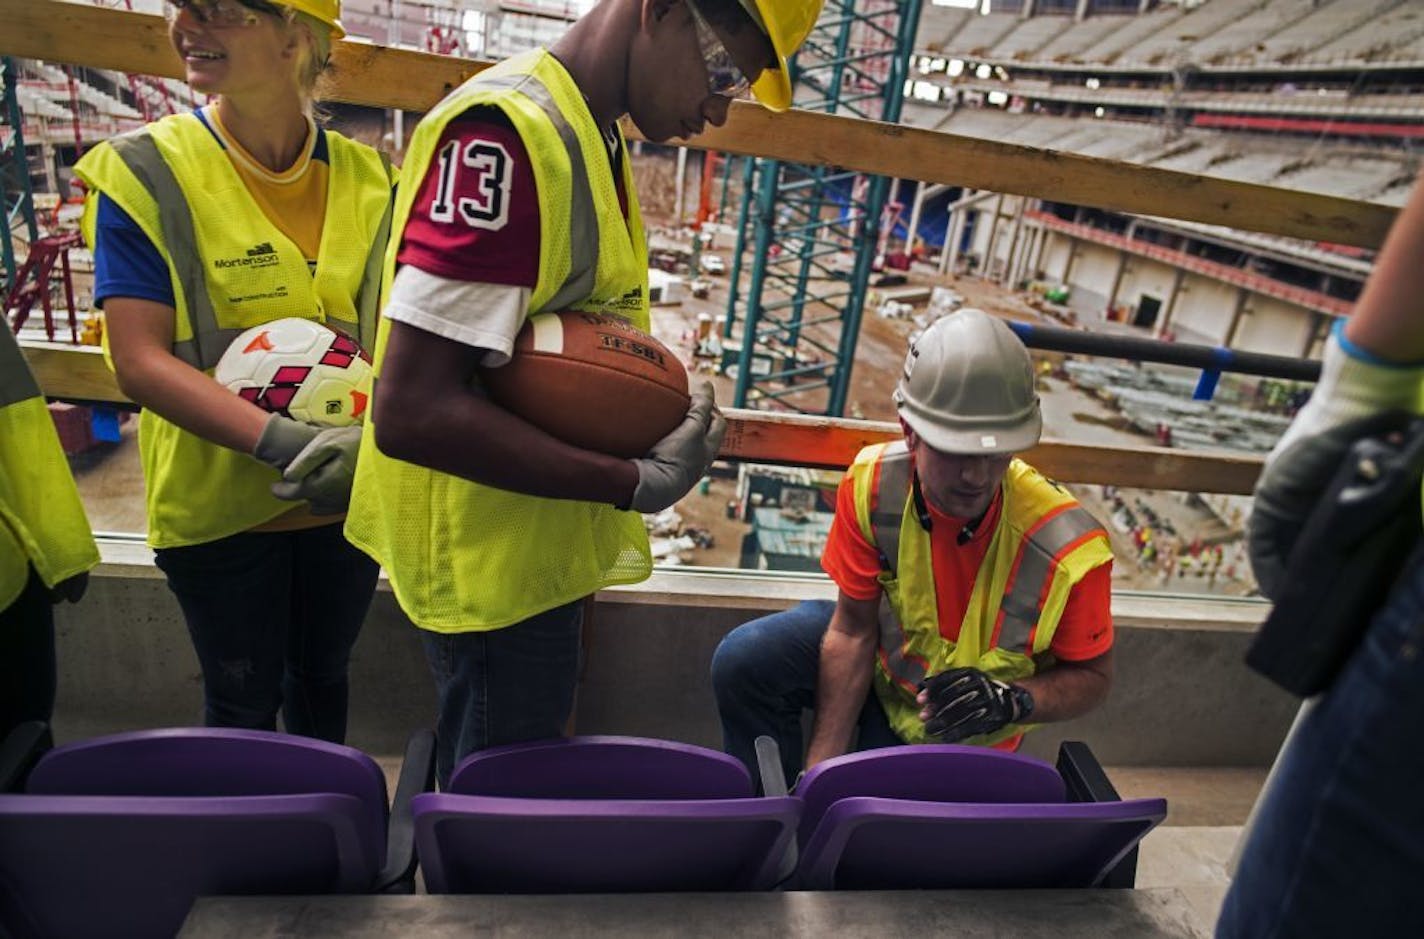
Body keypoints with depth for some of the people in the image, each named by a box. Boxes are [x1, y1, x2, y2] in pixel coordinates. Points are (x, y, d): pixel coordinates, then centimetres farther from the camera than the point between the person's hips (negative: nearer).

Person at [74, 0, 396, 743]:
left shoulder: (367, 179, -2)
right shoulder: (145, 171, -10)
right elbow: (139, 361, -15)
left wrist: (367, 435, -23)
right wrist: (279, 441, -30)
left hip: (348, 496, 3)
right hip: (218, 505, -2)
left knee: (323, 676, 23)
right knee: (245, 702, 14)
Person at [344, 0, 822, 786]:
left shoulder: (593, 137, 8)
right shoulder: (506, 132, -23)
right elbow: (410, 409, -28)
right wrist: (639, 484, -23)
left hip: (543, 540, 9)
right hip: (494, 559, -9)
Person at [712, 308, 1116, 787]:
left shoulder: (1066, 549, -32)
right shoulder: (873, 483, -25)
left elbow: (1092, 676, -13)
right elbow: (852, 632, -17)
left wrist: (1011, 702, -34)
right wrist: (819, 768, -17)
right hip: (882, 649, 2)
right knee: (744, 660, -18)